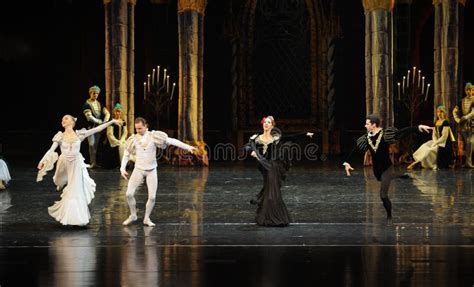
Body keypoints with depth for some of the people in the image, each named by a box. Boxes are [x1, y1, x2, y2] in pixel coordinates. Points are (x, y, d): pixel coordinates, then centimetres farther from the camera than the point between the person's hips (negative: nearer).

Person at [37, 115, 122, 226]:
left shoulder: (79, 134, -4)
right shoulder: (60, 136, -4)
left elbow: (97, 129, -4)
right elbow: (51, 150, -10)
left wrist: (112, 121, -6)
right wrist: (42, 161, -25)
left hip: (76, 165, 0)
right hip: (65, 165, 0)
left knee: (76, 191, 1)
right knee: (69, 192, 9)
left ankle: (76, 217, 12)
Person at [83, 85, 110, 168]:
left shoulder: (99, 104, 14)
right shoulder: (87, 104, -5)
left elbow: (107, 113, 8)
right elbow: (89, 117, -15)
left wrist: (105, 121, -10)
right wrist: (99, 121, -18)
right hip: (91, 126, -5)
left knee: (97, 145, 4)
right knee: (92, 144, -11)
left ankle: (98, 162, 8)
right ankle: (93, 162, -9)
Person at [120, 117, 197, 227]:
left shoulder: (153, 136, -9)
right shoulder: (133, 139, -3)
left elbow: (171, 141, -12)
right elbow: (126, 154, 9)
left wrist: (187, 147, -16)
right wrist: (122, 168, 1)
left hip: (151, 171, -1)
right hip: (138, 170, 1)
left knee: (152, 196, -5)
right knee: (129, 194, -9)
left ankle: (147, 218, 14)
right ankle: (133, 215, 14)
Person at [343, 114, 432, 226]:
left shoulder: (386, 134, -18)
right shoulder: (366, 138, -4)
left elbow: (404, 131, -24)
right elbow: (354, 149, 4)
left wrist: (419, 127, -35)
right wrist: (346, 162, -2)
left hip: (387, 168, -5)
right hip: (376, 169, 5)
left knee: (383, 195, -8)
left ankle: (389, 217, 15)